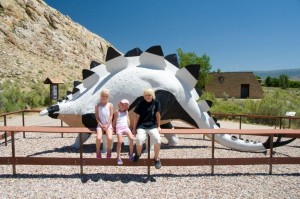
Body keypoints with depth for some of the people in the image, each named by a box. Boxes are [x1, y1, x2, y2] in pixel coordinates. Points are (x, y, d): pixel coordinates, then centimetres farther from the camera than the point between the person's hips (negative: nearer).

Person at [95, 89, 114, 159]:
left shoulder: (110, 105, 2)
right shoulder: (97, 106, 3)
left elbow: (111, 116, -2)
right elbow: (97, 117, 1)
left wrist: (107, 125, -12)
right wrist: (101, 125, -11)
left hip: (108, 125, 0)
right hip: (100, 125, 1)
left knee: (110, 138, -25)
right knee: (98, 138, -25)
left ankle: (109, 150, 6)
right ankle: (98, 151, 4)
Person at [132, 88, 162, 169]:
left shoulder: (156, 102, -1)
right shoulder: (141, 103, -5)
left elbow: (157, 114, 4)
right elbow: (137, 116, -2)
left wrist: (158, 127, 5)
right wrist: (134, 128, -1)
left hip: (152, 126, 1)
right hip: (141, 126, -1)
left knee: (157, 140, -25)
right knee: (139, 140, -27)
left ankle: (156, 158, 0)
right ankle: (138, 154, 7)